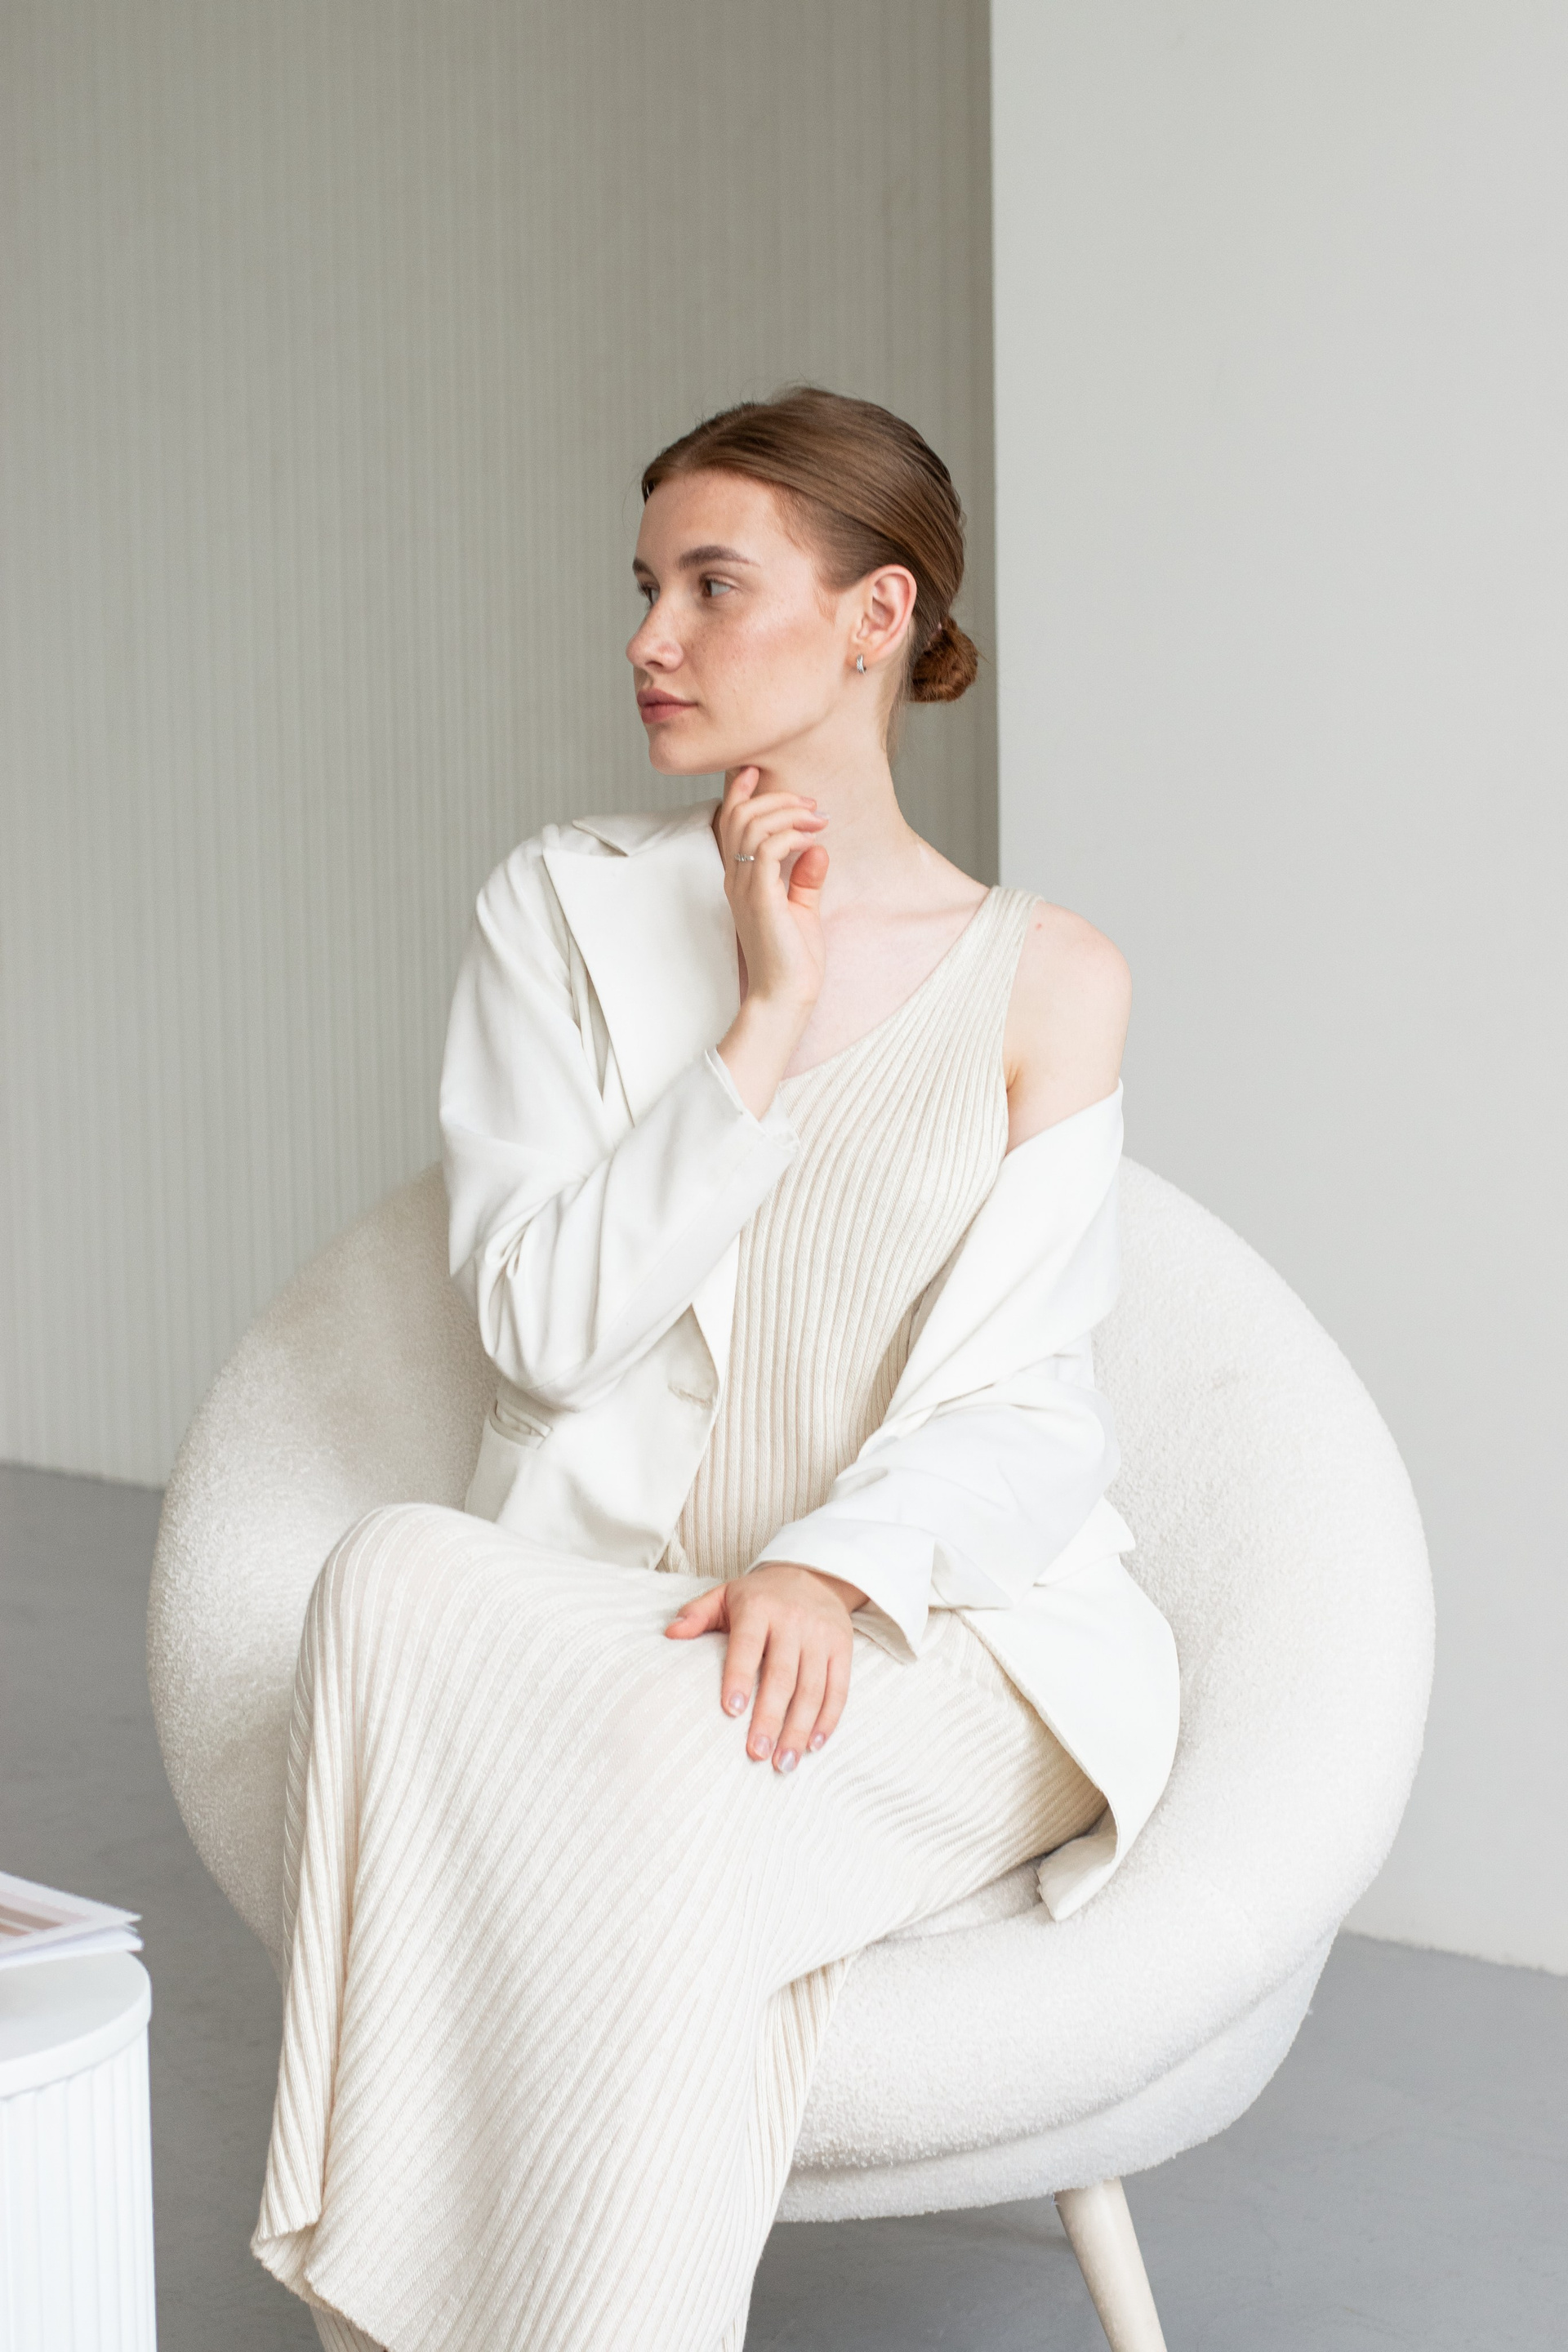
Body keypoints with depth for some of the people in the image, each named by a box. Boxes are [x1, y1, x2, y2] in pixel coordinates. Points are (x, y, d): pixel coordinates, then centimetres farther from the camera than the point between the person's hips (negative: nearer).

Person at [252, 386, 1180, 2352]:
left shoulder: (1047, 980, 4)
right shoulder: (563, 909, 8)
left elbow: (1027, 1411, 0)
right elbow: (541, 1323, -3)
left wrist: (837, 1566, -21)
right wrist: (761, 1023, -10)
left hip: (937, 1631, -1)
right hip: (593, 1590, 2)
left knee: (682, 1761, -35)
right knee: (396, 1576, -33)